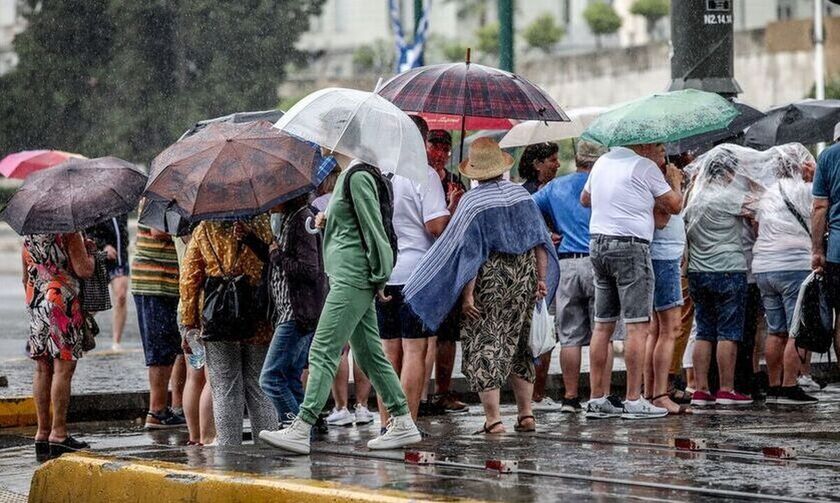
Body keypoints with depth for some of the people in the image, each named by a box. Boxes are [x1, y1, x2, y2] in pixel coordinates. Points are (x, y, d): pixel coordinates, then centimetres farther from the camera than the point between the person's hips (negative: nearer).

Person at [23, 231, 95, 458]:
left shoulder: (28, 233, 12)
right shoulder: (69, 232, -10)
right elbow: (84, 270, -15)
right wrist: (89, 251, 4)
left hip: (36, 304, 7)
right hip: (63, 304, -7)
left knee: (42, 370, 9)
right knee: (63, 369, -5)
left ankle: (42, 434, 11)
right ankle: (58, 434, -7)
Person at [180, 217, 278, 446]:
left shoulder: (204, 230, 3)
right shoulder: (263, 225, 0)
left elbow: (189, 279, 2)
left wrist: (189, 323, 6)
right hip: (258, 319, 0)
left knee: (225, 392, 4)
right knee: (259, 388, 8)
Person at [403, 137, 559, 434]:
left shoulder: (472, 202, -12)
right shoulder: (522, 195, 5)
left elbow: (470, 253, -15)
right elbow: (540, 241, 7)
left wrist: (467, 295, -14)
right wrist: (542, 279, 12)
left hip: (490, 279, -6)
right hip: (524, 276, 6)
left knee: (484, 345, 0)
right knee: (518, 345, 17)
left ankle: (493, 418, -6)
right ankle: (526, 415, 17)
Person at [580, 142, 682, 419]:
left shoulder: (602, 161, 15)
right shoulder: (645, 167, -7)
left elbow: (585, 199, 30)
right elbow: (674, 206, -1)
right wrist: (675, 181, 18)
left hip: (597, 243, 8)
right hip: (630, 246, -8)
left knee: (602, 325, 10)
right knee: (638, 326, -5)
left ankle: (597, 398, 10)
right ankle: (634, 400, -8)